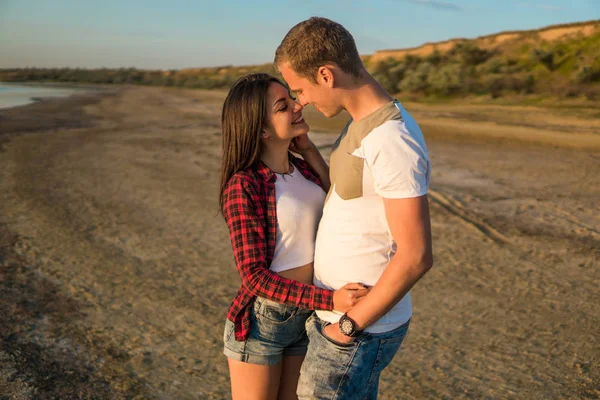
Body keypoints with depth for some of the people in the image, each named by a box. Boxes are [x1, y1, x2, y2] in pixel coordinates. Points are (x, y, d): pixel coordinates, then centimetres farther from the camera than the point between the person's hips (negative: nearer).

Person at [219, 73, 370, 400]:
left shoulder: (304, 171, -1)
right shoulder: (243, 187, -20)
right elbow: (254, 276, -21)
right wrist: (329, 300, -30)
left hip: (306, 314, 6)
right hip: (262, 320, -6)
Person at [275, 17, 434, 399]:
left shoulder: (392, 142, -27)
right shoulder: (366, 122, 4)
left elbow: (416, 256, -26)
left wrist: (349, 325, -19)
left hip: (360, 329, -9)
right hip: (344, 313, 9)